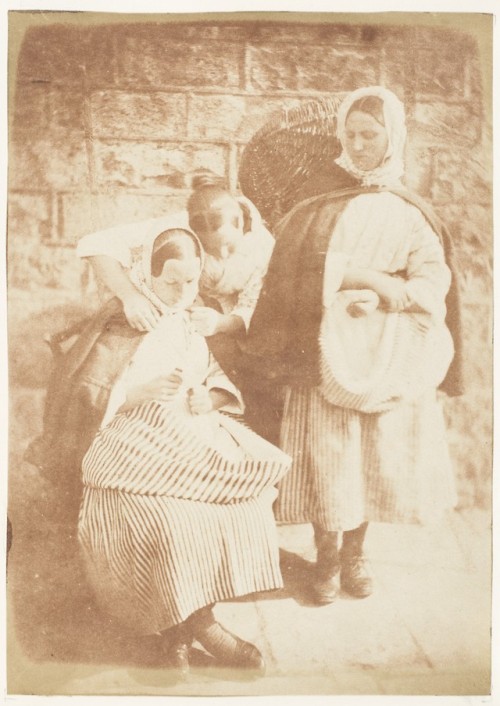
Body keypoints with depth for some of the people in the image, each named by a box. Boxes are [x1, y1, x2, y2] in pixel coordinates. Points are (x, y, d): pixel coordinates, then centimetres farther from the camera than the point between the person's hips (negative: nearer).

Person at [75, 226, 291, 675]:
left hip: (194, 433, 6)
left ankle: (177, 625, -9)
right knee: (173, 518, -32)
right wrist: (140, 391, -18)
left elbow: (219, 377, 18)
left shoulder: (194, 326, 17)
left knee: (246, 500, -18)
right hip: (140, 443, -6)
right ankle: (201, 626, -11)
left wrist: (210, 398, -5)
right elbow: (87, 388, -5)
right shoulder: (125, 329, -1)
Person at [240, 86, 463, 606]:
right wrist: (372, 277, -12)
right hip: (328, 349, -1)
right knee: (327, 453, -3)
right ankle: (328, 558, 15)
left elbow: (433, 282, 0)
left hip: (389, 353, 2)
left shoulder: (408, 213, 10)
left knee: (378, 455, 5)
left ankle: (355, 553, 23)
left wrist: (385, 296, -18)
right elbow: (297, 274, -8)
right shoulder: (318, 207, 6)